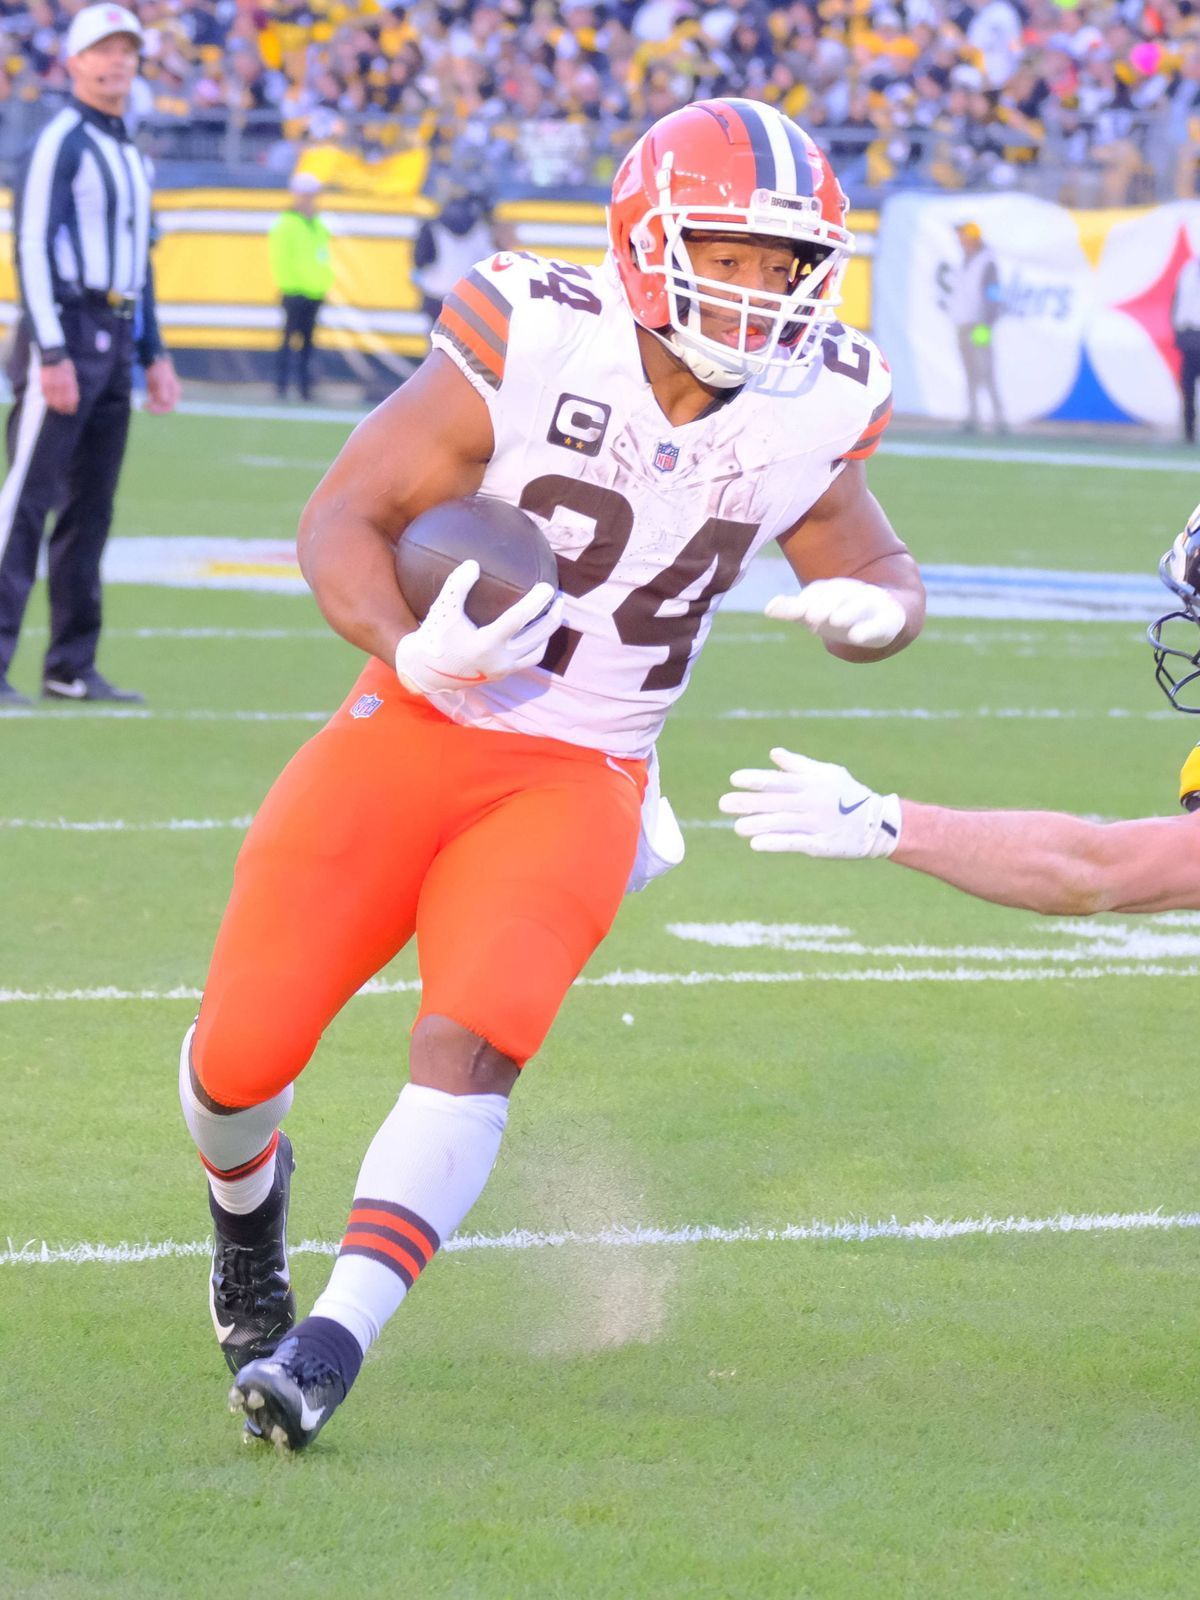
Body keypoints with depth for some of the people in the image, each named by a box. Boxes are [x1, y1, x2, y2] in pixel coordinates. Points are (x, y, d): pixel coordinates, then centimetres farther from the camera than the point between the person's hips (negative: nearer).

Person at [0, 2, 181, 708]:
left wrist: (154, 352, 20)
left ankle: (72, 667, 13)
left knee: (91, 509, 9)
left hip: (115, 343, 9)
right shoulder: (60, 142, -8)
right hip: (64, 333, -9)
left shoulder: (132, 155, 19)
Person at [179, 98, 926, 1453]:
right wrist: (415, 653, -30)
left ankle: (332, 1344, -22)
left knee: (472, 1048, -23)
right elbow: (343, 519, -12)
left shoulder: (800, 418, -4)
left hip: (577, 783, 1)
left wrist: (874, 611, -11)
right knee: (242, 1053, -2)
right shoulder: (531, 349, -17)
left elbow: (877, 569, 14)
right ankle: (247, 1191, 33)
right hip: (413, 734, -1)